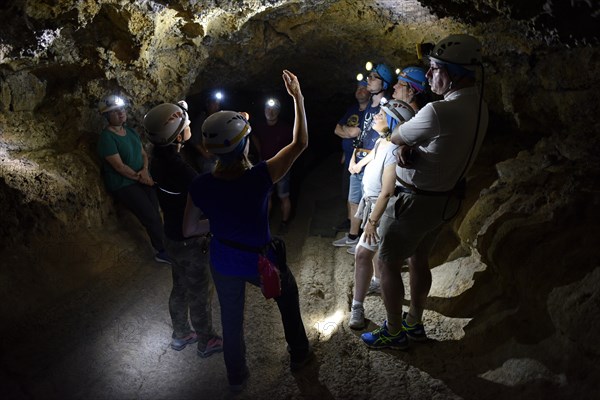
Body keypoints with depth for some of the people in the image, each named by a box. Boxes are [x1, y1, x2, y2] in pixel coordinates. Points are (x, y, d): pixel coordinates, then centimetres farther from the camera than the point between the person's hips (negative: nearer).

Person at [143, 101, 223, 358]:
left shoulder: (159, 160, -4)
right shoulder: (180, 170, -32)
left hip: (173, 236, 8)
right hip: (190, 242, -8)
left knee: (180, 288, 24)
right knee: (200, 293, 12)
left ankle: (180, 335, 43)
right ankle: (206, 342, 32)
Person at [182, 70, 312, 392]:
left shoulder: (201, 186, -21)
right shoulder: (260, 178, -32)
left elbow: (189, 230, -7)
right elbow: (300, 142, -19)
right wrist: (298, 97, -11)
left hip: (222, 263, 3)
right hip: (260, 262, -2)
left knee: (231, 318, 24)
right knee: (289, 298, 28)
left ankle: (236, 377, 46)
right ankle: (299, 354, 49)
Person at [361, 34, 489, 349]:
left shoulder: (439, 112, -29)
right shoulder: (478, 106, 2)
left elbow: (395, 137, -14)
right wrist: (406, 147, -11)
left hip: (418, 201, -9)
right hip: (444, 197, 9)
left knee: (387, 262, 6)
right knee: (418, 260, 22)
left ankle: (394, 332, 21)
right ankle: (414, 323, 39)